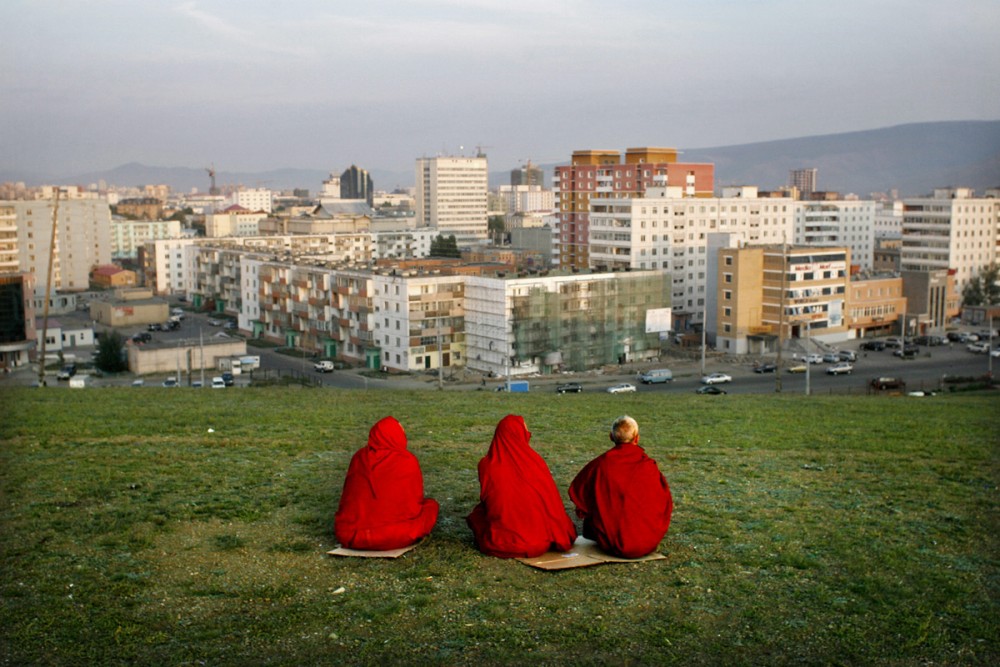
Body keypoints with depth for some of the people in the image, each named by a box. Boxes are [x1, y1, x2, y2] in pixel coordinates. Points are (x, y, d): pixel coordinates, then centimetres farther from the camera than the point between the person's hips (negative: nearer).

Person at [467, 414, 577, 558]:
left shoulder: (486, 465, -8)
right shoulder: (534, 461, -12)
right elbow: (552, 502, -5)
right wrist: (561, 538, 10)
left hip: (497, 542, 0)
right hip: (537, 542, 1)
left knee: (477, 513, 30)